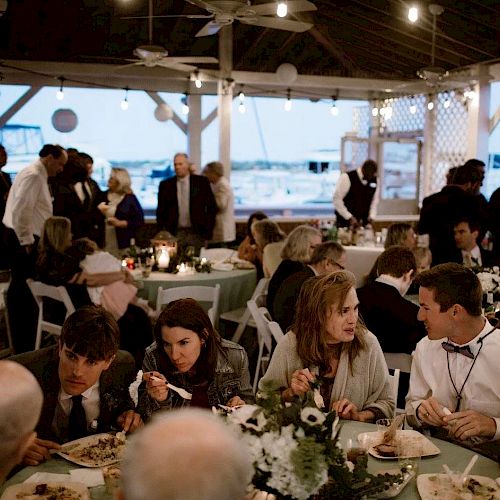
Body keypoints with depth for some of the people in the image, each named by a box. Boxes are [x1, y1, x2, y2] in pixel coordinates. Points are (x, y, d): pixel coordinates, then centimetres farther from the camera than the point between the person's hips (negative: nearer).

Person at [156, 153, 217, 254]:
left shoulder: (201, 182, 2)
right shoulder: (165, 185, 5)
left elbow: (212, 207, 4)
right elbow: (161, 211, 9)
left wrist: (208, 230, -1)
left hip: (197, 232, -1)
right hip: (175, 233, 1)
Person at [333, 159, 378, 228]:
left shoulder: (374, 180, 5)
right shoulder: (346, 178, -13)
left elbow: (374, 200, 15)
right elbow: (337, 199, -14)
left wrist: (371, 217, 0)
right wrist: (350, 218, -18)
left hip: (364, 222, 5)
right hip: (346, 221, -5)